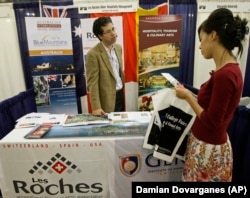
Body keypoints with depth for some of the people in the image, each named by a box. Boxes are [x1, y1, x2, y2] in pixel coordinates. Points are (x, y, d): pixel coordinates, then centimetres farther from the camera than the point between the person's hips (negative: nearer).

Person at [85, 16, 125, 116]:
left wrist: (124, 91, 14)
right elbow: (92, 83, -17)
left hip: (122, 94, 7)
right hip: (108, 100, -6)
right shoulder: (93, 54, -17)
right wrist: (96, 107, -22)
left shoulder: (118, 48, 6)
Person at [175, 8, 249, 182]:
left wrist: (188, 96, -14)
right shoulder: (229, 69, 2)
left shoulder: (225, 74, -28)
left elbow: (211, 122, -23)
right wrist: (190, 95, 6)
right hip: (207, 143, 9)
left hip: (208, 149, -9)